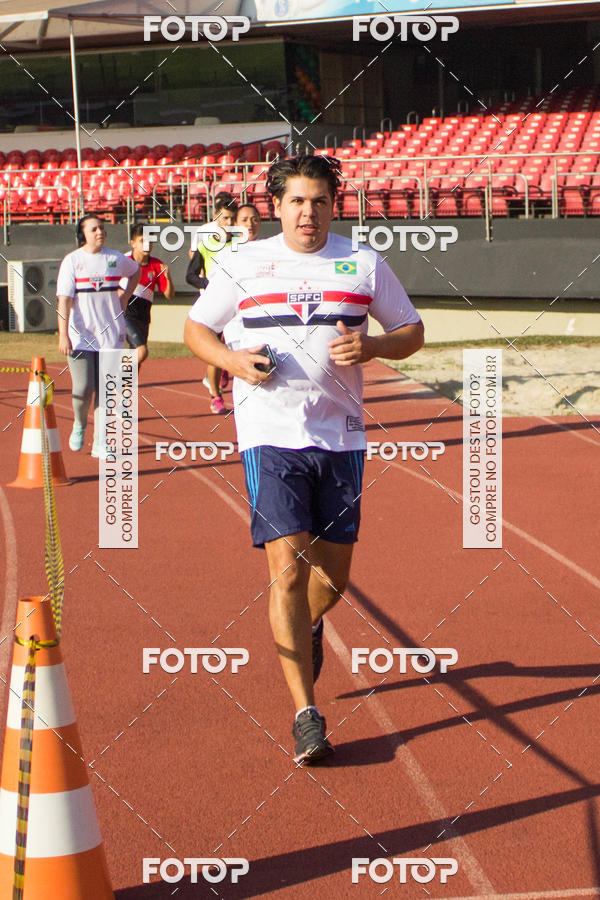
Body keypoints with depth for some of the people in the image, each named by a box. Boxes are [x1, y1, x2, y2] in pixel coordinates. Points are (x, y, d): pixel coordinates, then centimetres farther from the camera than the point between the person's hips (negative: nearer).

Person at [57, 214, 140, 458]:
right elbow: (64, 300, -9)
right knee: (83, 389, -10)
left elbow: (136, 271, 30)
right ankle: (79, 425, 20)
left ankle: (99, 442, 7)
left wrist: (125, 296, 14)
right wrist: (63, 335, -17)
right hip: (80, 335, -3)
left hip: (111, 333, 3)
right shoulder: (72, 261, -2)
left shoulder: (115, 258, 7)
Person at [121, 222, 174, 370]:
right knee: (142, 351, -22)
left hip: (143, 317, 5)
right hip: (124, 313, -5)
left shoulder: (156, 265, 3)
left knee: (137, 357, 11)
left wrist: (168, 278, -15)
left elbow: (169, 296, 2)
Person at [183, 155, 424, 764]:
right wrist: (232, 359, -8)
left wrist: (373, 346, -8)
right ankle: (306, 713, -6)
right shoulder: (243, 264, 3)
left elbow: (412, 331, 14)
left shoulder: (364, 264, 6)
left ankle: (305, 628, 46)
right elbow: (196, 329, 13)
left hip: (340, 435, 2)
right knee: (288, 568, -12)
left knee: (334, 574, 8)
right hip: (270, 434, -2)